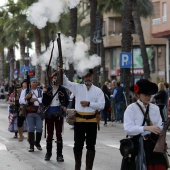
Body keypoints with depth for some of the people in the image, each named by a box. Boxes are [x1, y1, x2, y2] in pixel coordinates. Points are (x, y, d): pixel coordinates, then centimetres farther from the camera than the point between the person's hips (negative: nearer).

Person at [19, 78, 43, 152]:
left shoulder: (41, 91, 12)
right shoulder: (25, 91, 11)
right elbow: (20, 101, 4)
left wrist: (36, 99, -14)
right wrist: (26, 97, -14)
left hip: (39, 112, 1)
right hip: (29, 112, -1)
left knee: (39, 128, 0)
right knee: (31, 129, -4)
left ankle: (37, 143, 21)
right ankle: (31, 146, 0)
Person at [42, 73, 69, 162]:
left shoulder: (62, 89, 2)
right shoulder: (48, 89, 4)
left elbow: (67, 101, 9)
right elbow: (44, 103, 2)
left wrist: (65, 107, -10)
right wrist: (44, 93, -10)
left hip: (59, 113, -1)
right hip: (50, 113, 1)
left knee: (59, 134, 1)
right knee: (49, 134, 7)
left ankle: (59, 155, 4)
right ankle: (48, 153, 17)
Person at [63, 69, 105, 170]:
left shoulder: (98, 90, 3)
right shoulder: (77, 87, 6)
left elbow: (101, 105, -6)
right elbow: (66, 82, 3)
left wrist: (89, 103, -14)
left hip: (92, 121, 0)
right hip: (79, 120, 0)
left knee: (91, 146, 4)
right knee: (78, 145, 7)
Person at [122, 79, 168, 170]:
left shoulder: (155, 108, 7)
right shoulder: (131, 108, -5)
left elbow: (159, 127, 4)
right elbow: (128, 128, -16)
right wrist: (146, 128, -25)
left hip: (153, 143, 3)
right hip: (137, 145, -3)